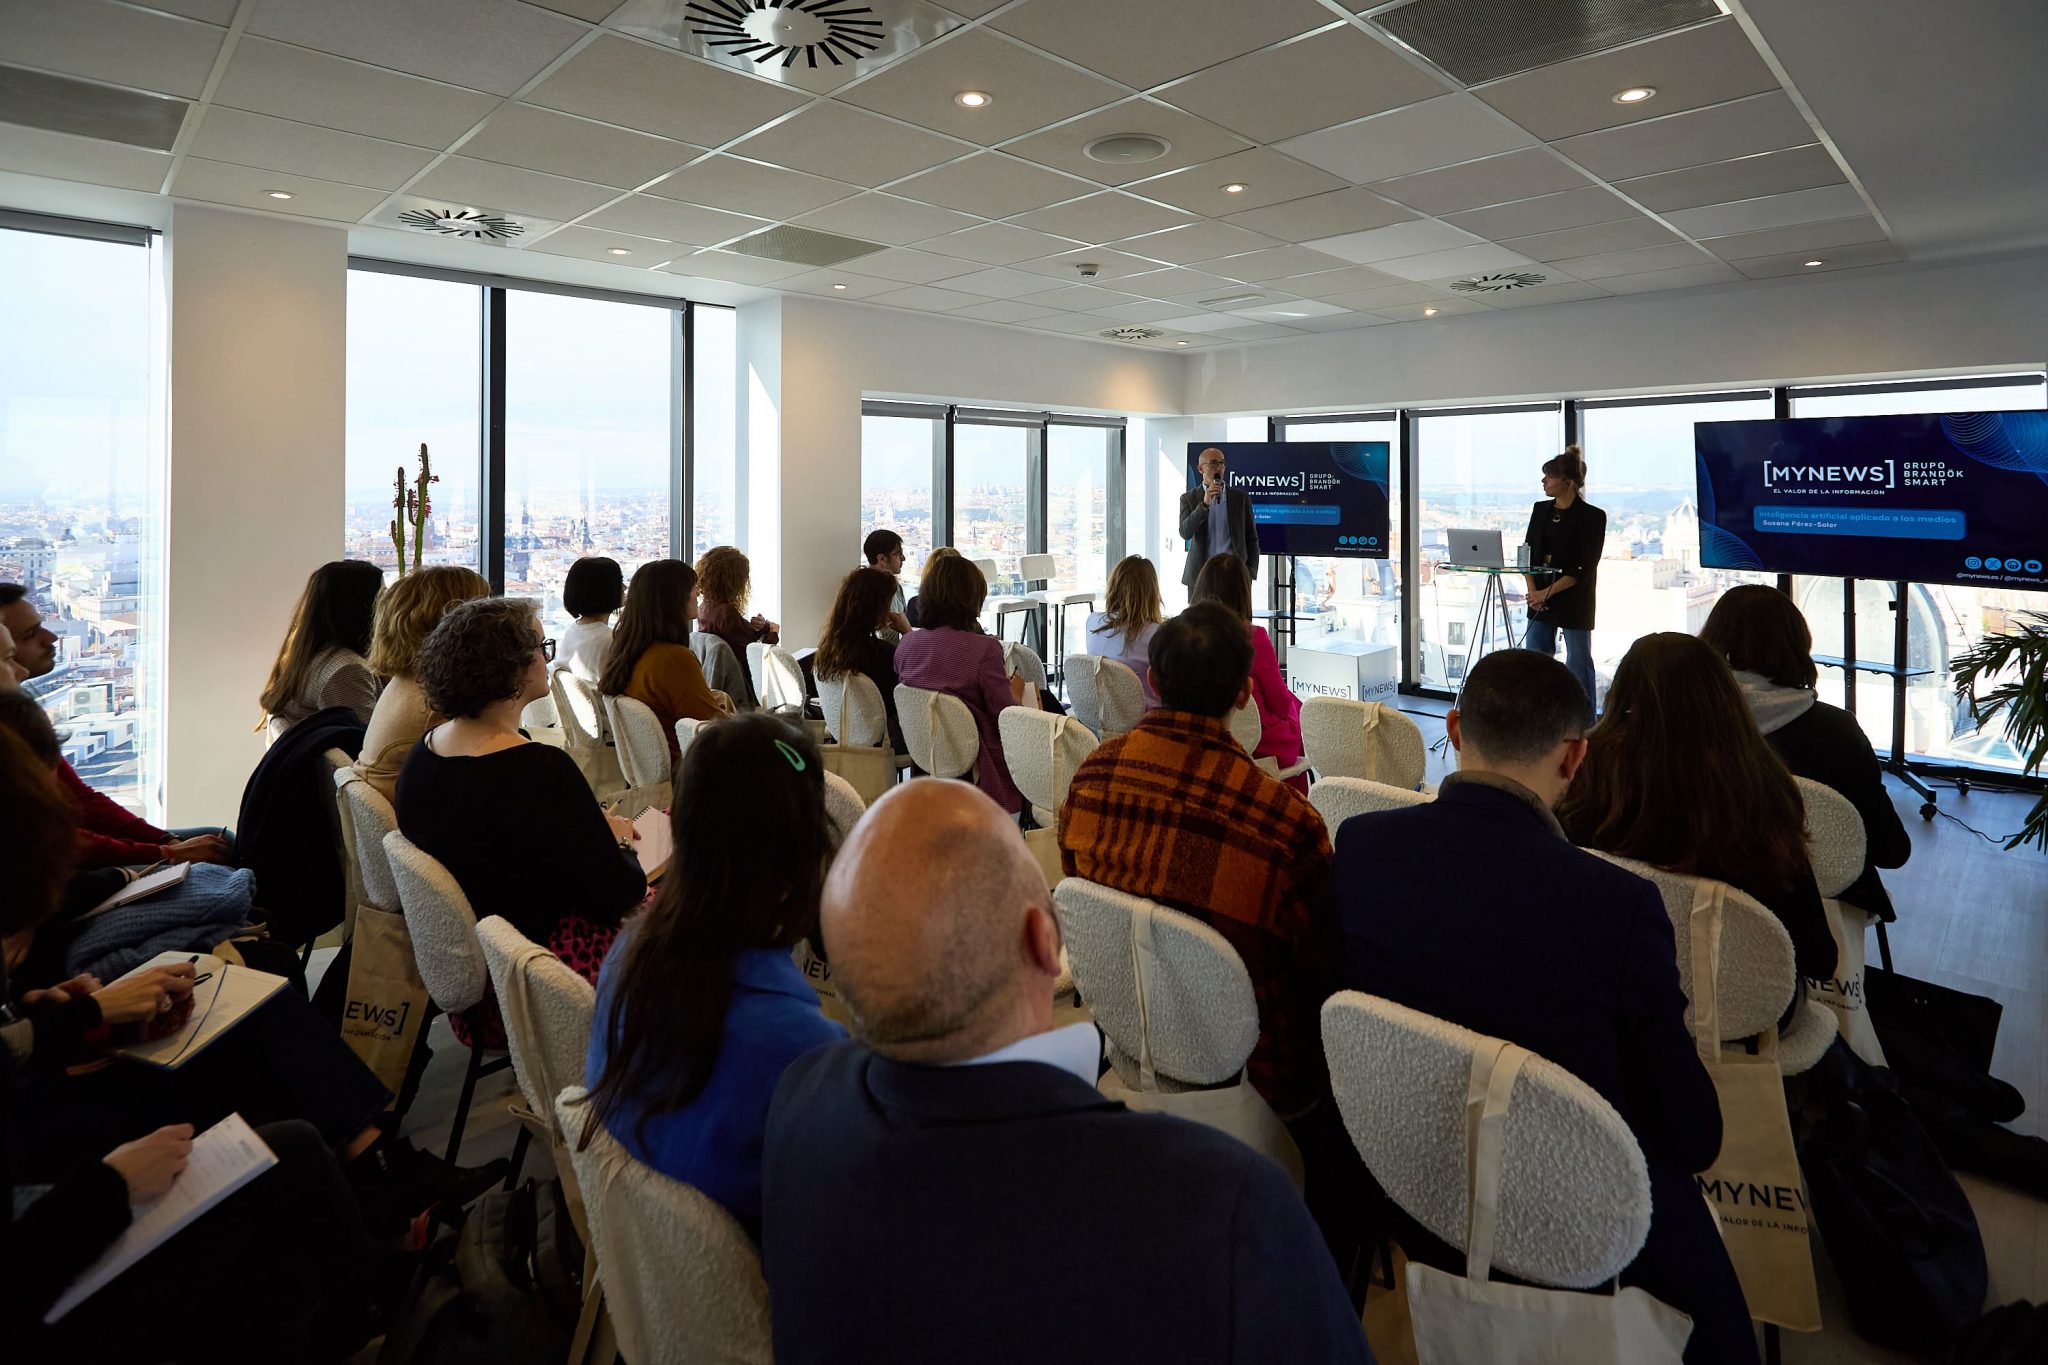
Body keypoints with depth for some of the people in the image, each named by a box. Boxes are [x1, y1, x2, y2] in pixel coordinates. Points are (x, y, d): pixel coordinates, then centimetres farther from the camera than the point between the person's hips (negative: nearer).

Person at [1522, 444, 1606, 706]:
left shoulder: (1592, 517, -8)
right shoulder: (1541, 510, 9)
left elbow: (1584, 568, -13)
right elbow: (1528, 553, 7)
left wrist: (1548, 592, -16)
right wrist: (1533, 591, -7)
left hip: (1574, 599, -5)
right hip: (1540, 597, 6)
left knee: (1578, 662, 2)